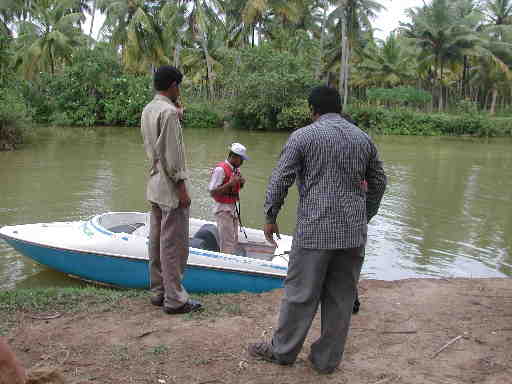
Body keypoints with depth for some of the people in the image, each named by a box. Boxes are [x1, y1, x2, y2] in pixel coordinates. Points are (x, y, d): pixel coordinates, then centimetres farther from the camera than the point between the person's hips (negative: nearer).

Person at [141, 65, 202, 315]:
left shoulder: (147, 110, 12)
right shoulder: (168, 111, -16)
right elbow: (171, 154, -21)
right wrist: (182, 187, -17)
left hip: (154, 186, 10)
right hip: (170, 188, -9)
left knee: (157, 241, 13)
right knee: (174, 244, -3)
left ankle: (159, 292, 23)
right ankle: (175, 299, 3)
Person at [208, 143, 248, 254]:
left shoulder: (236, 169, 9)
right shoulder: (220, 169, -16)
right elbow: (212, 192, -20)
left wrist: (240, 183, 1)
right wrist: (230, 184, -26)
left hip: (233, 209, 9)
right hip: (223, 209, -9)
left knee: (234, 241, 15)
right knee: (227, 244, -6)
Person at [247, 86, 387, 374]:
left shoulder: (303, 136, -3)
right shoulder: (363, 138, 11)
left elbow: (281, 180, -6)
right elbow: (378, 182, 17)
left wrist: (270, 217, 6)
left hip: (314, 231, -4)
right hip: (354, 234, 4)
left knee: (301, 295, 7)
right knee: (341, 298, 11)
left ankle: (283, 351, 23)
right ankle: (328, 359, 22)